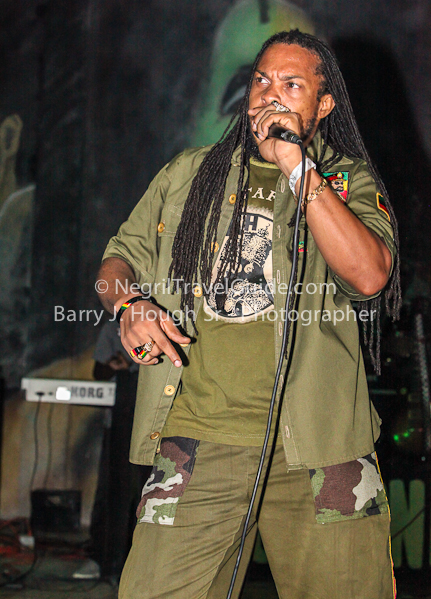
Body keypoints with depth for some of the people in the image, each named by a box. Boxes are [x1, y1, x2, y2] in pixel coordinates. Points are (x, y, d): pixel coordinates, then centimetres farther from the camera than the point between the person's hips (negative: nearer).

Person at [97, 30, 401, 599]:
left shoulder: (350, 181, 9)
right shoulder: (188, 174, 18)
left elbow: (369, 275, -10)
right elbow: (120, 258, 20)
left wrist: (297, 168, -11)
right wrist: (131, 303, -4)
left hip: (320, 447, -1)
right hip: (196, 438, 1)